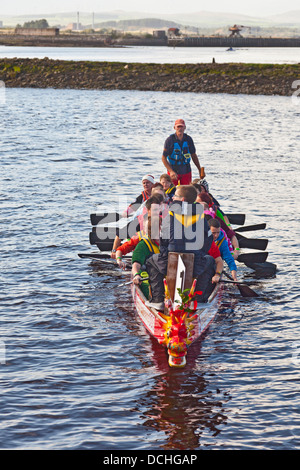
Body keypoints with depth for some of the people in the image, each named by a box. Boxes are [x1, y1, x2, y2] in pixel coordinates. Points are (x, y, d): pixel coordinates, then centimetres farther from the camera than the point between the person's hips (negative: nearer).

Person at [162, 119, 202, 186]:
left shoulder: (188, 139, 1)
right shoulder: (170, 140, -10)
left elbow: (193, 155, 12)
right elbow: (163, 158, -9)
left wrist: (200, 170, 11)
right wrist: (171, 171, -19)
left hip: (186, 171, 3)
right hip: (173, 171, -3)